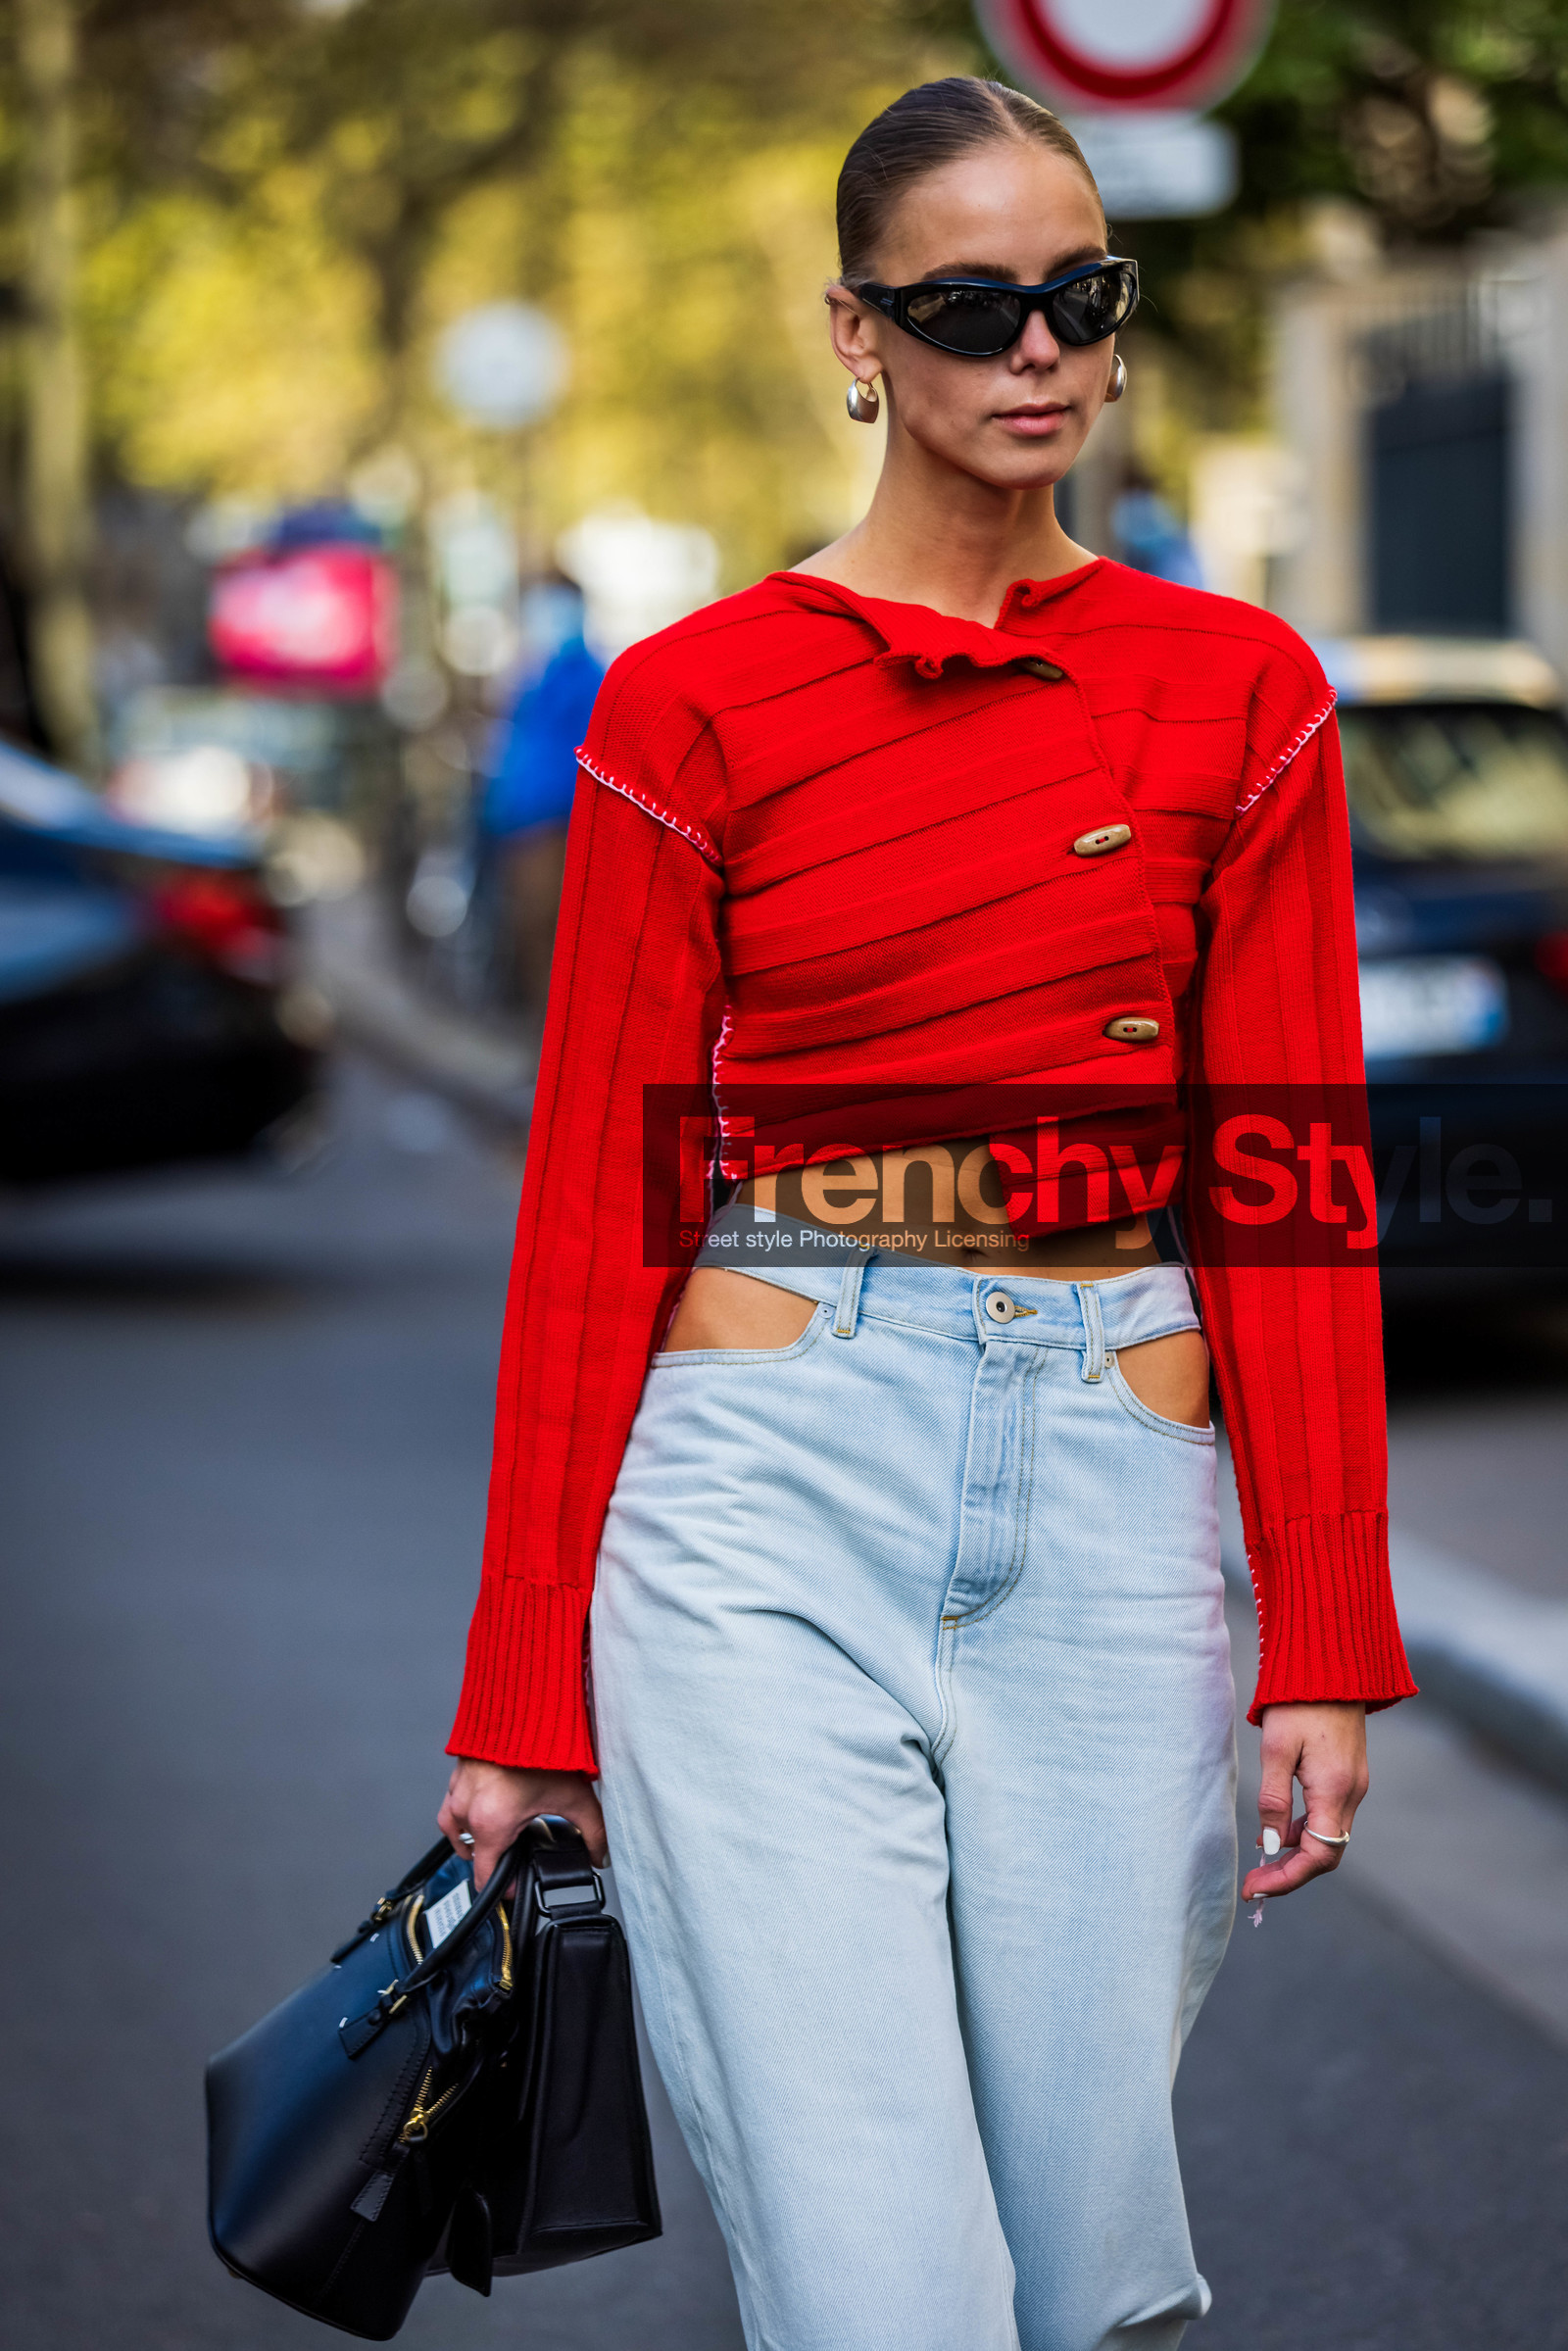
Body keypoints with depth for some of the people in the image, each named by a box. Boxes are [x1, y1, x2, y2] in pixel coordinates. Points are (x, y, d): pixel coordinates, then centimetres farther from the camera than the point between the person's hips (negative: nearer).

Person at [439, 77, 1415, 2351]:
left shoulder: (1238, 691, 7)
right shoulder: (693, 704, 2)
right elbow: (592, 1204, 3)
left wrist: (1328, 1641, -1)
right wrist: (520, 1696, 2)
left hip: (1115, 1497, 2)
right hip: (768, 1493, -2)